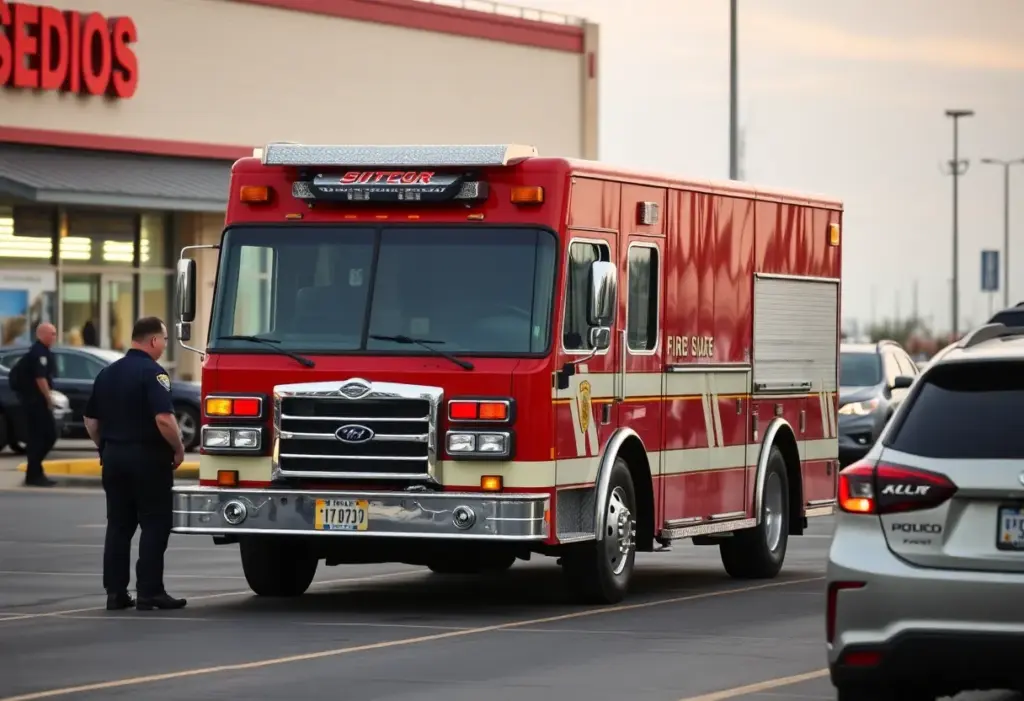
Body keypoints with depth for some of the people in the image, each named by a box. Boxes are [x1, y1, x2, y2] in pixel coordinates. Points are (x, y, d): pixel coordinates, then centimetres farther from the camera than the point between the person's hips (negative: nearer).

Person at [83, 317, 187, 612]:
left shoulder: (107, 373, 11)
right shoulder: (152, 373, -13)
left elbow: (91, 421, 15)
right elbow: (164, 419, -23)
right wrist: (179, 449, -9)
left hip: (114, 457, 7)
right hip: (148, 457, -7)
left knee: (118, 526, 10)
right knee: (154, 526, -2)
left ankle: (115, 592, 8)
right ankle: (149, 592, -5)